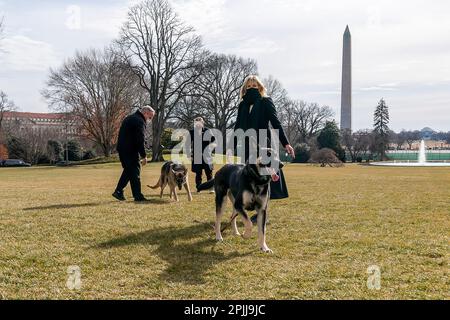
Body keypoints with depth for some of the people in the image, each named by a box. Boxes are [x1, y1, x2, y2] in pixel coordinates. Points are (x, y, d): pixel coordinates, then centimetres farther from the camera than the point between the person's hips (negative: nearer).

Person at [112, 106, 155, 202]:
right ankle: (138, 196, 0)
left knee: (128, 170, 17)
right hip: (130, 150, -9)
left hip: (121, 148, 9)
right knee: (135, 172, -3)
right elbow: (140, 140, -19)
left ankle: (118, 191, 14)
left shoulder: (129, 118, 19)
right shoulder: (140, 121, -13)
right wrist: (144, 156, -16)